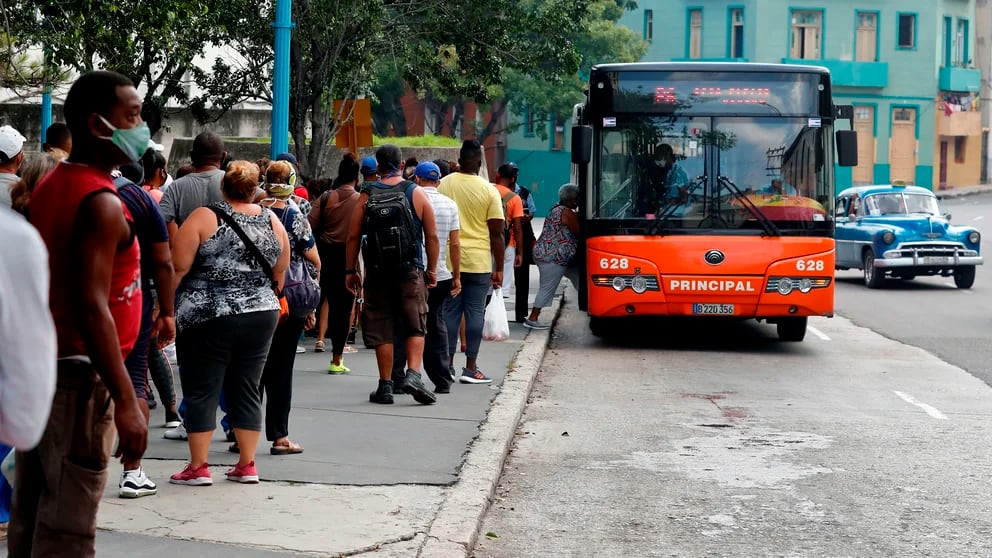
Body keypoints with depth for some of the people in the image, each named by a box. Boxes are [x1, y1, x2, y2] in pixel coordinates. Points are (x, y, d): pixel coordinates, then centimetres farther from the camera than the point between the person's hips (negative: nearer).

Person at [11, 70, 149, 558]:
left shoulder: (50, 187, 11)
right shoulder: (101, 203, -16)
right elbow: (92, 308, -23)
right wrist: (125, 401, -25)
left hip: (38, 366, 9)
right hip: (78, 375, -9)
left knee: (30, 518, 13)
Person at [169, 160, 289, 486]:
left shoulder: (204, 218, -8)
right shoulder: (272, 221, 4)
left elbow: (179, 267, -11)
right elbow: (279, 273, 12)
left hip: (208, 317, -4)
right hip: (261, 316, 4)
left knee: (202, 391, 3)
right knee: (246, 389, 12)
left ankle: (198, 468, 5)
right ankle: (247, 465, 15)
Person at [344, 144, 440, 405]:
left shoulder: (366, 196, 0)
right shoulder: (417, 194, 1)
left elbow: (353, 236, -1)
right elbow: (432, 236, 1)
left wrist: (351, 270, 7)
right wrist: (432, 269, 10)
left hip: (377, 271, 0)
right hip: (411, 270, 0)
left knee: (381, 329, 6)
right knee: (416, 326, 7)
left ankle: (385, 385, 8)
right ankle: (413, 373, -12)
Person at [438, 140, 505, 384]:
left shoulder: (443, 185, 1)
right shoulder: (489, 190, -5)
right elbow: (496, 233, -4)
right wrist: (499, 268, 3)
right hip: (478, 262, -2)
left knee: (450, 312, 8)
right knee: (475, 312, 3)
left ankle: (448, 366, 10)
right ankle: (470, 368, 3)